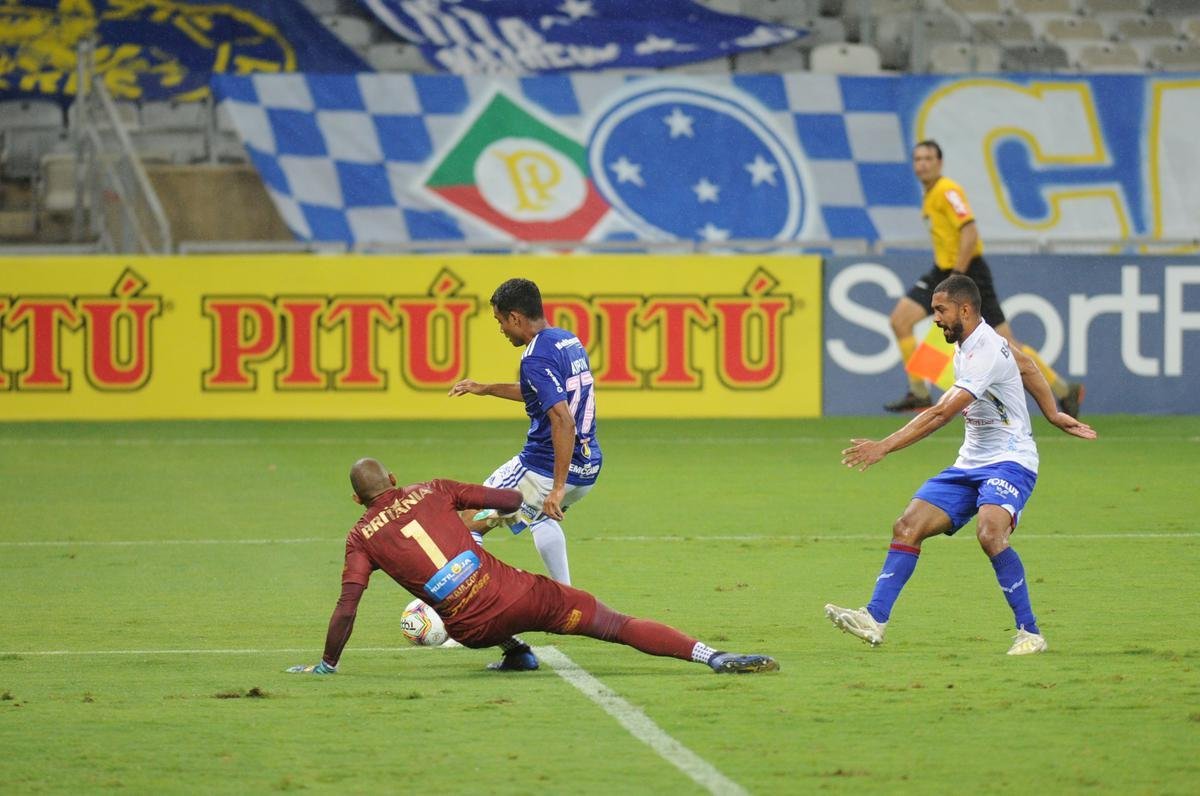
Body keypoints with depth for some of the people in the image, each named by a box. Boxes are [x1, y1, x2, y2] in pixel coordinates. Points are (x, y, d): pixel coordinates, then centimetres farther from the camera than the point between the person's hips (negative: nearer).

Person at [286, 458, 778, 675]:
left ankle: (515, 653, 28)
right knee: (615, 624, -1)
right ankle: (710, 656, -16)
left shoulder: (361, 538, 7)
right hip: (514, 594, 0)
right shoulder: (430, 492, 11)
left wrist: (326, 665, 8)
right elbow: (511, 500, 9)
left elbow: (346, 609, -2)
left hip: (473, 630, 0)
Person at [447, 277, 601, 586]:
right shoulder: (570, 342, 10)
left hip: (545, 471, -9)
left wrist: (558, 487, -32)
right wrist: (487, 389, 35)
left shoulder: (537, 358, -20)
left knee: (469, 525, 0)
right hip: (588, 469, 9)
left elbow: (563, 421, -30)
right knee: (539, 515, 38)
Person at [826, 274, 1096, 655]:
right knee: (907, 526, -6)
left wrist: (883, 447, -31)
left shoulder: (986, 354, -22)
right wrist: (1054, 415, 27)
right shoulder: (968, 341, 8)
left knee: (990, 533, -33)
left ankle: (1030, 633, -23)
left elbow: (941, 414, -29)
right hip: (970, 463, 9)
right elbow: (1026, 366, 24)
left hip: (1009, 462, -9)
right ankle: (874, 619, -10)